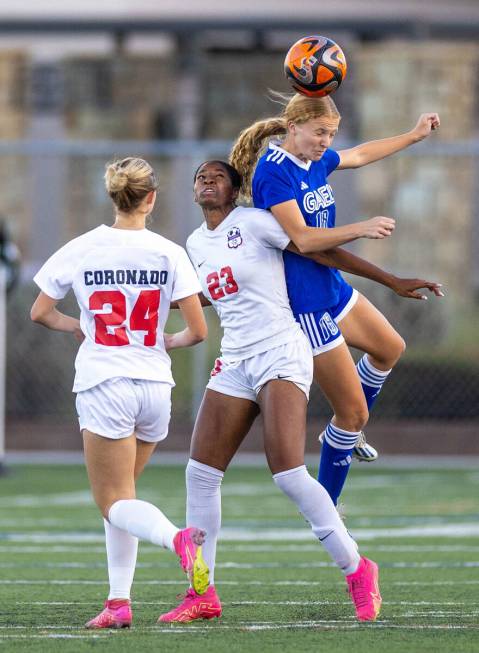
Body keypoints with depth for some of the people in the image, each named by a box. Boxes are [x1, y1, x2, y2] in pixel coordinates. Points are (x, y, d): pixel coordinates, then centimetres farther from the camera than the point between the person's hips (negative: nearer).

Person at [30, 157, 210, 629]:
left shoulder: (81, 250, -3)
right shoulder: (168, 254, -2)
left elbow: (40, 313, 5)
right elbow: (198, 331, -2)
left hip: (103, 386, -3)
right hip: (154, 386, 3)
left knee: (115, 501, 1)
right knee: (120, 493, 18)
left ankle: (176, 538, -31)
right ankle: (119, 601, 9)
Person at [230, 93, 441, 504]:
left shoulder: (317, 161, 3)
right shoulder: (273, 173, -22)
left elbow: (359, 155, 25)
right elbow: (301, 238, -29)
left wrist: (414, 135, 34)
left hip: (332, 287, 10)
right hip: (305, 304, -10)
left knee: (390, 349, 31)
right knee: (354, 412, -5)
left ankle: (345, 434, 47)